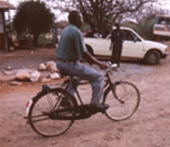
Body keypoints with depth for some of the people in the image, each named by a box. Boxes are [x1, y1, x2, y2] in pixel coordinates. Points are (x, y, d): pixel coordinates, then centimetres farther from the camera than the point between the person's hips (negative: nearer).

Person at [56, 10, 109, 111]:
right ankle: (96, 103, 5)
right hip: (70, 64, -10)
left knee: (78, 75, 38)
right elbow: (84, 54, -18)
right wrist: (99, 63, -9)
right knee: (99, 76, -2)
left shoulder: (66, 30, 14)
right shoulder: (76, 32, -16)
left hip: (60, 63, 10)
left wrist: (90, 59, 23)